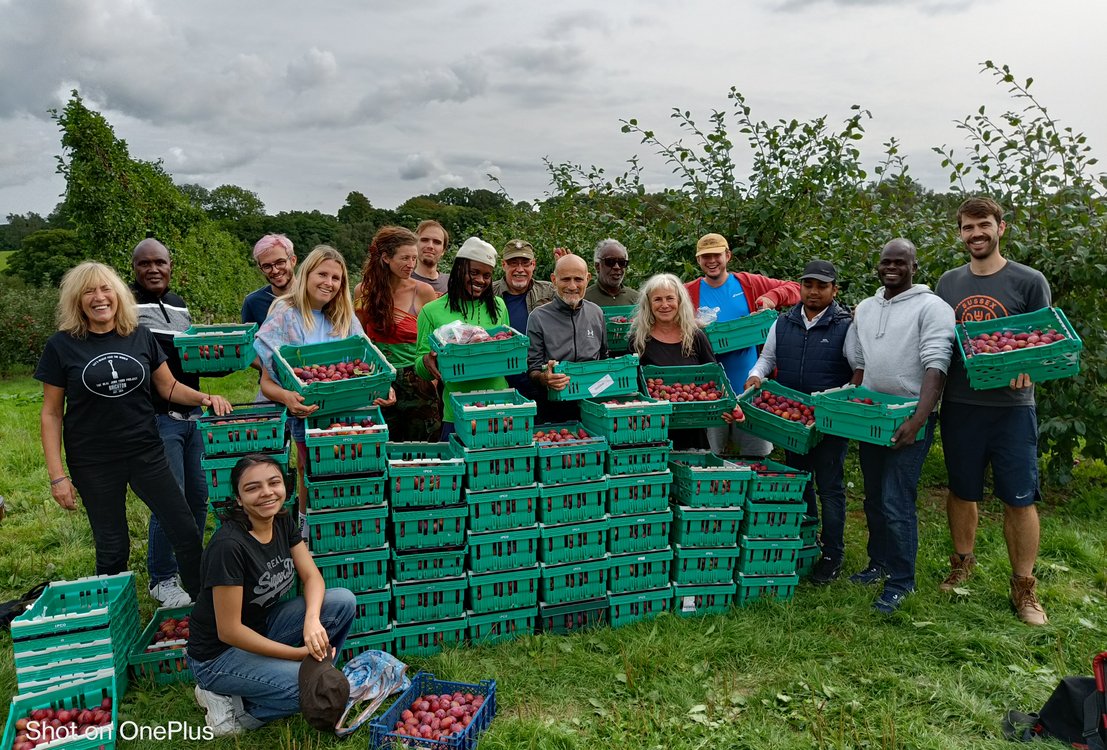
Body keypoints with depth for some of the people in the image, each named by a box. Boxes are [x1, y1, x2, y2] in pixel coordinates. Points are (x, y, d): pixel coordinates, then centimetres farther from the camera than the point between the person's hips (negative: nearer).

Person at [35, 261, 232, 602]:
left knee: (187, 533, 3)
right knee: (112, 549, 9)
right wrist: (57, 475, -6)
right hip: (94, 463, -2)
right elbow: (51, 413, -2)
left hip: (146, 452, 2)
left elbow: (169, 387, 8)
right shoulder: (62, 346, -5)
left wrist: (204, 397, -13)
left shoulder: (140, 336, 1)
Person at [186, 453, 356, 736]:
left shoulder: (282, 520, -6)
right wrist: (299, 653, -20)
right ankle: (230, 705, -2)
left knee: (343, 601, -11)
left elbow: (312, 576, -3)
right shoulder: (229, 545, -28)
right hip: (219, 654, -7)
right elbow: (229, 631, -25)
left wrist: (312, 619, -25)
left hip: (262, 628, 7)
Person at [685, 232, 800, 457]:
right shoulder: (689, 292, 3)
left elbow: (793, 288, 8)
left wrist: (772, 297, -11)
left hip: (748, 384, 1)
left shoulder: (749, 283, 5)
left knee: (757, 454, 8)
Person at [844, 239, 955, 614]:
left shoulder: (931, 307, -8)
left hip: (909, 418, -6)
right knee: (873, 497, 15)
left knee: (896, 503, -8)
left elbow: (936, 366, -17)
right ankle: (879, 563, 32)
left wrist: (918, 419, -25)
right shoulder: (865, 308, 13)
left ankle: (901, 582, 8)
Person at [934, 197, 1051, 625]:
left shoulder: (1029, 282, -1)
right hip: (959, 404, 3)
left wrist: (1027, 368, -21)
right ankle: (962, 564, 32)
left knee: (1020, 498, 2)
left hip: (1011, 405, -2)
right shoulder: (948, 283, 8)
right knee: (962, 491, 13)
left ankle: (1024, 586, 16)